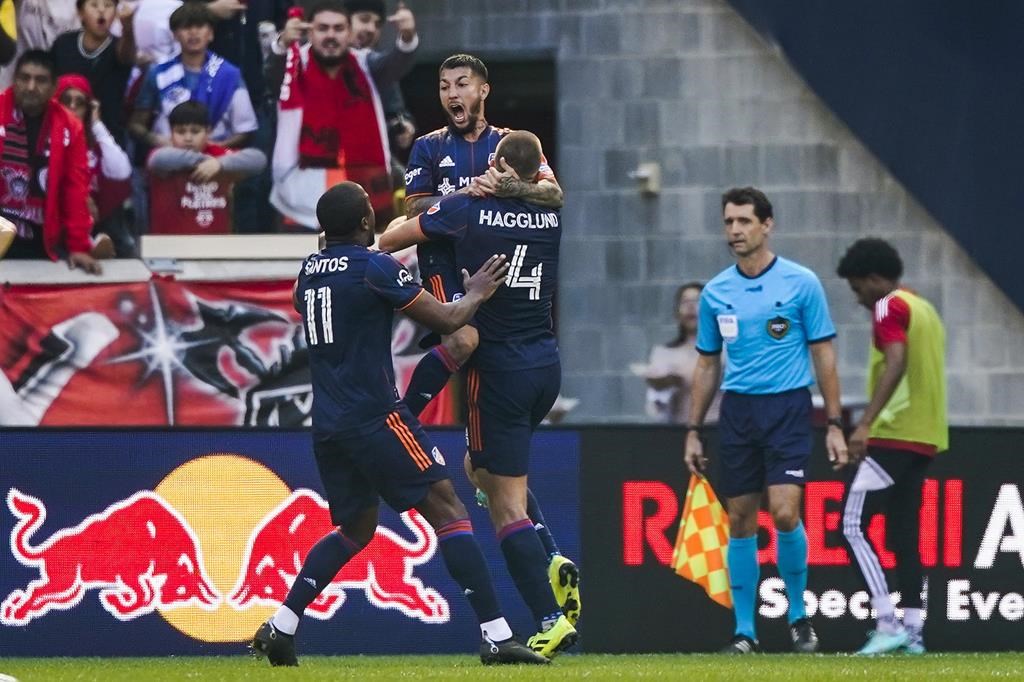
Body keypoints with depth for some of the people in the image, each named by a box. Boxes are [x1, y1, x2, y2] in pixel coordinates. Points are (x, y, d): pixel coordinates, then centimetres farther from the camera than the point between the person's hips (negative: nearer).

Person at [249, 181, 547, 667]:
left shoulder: (309, 270, 12)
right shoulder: (376, 267, -9)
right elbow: (445, 318, -6)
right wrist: (476, 294, 14)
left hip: (327, 423, 8)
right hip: (374, 418, -7)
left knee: (356, 527, 21)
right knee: (446, 510, -5)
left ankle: (280, 627, 11)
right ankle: (495, 636, -13)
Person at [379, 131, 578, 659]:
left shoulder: (466, 210, -8)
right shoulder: (551, 217, 1)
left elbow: (388, 240, 6)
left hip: (499, 371, -5)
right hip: (546, 366, 5)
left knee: (506, 505, -3)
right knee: (482, 469, 24)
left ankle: (551, 619, -12)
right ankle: (553, 565, 6)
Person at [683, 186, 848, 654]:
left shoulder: (801, 283, -2)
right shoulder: (715, 292, 8)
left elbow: (823, 354, 0)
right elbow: (707, 365, 16)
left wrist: (834, 425, -3)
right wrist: (693, 431, 12)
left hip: (788, 407, -4)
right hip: (737, 412, 4)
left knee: (784, 513, -15)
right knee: (740, 521, 2)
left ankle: (799, 615, 4)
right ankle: (744, 630, 8)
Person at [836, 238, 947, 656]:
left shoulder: (889, 307, -7)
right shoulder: (926, 310, 20)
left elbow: (896, 362, -22)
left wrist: (865, 423, -27)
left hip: (893, 435, -9)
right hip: (926, 439, 9)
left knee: (854, 526, -9)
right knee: (904, 536, 10)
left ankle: (888, 622, -17)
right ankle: (913, 631, 4)